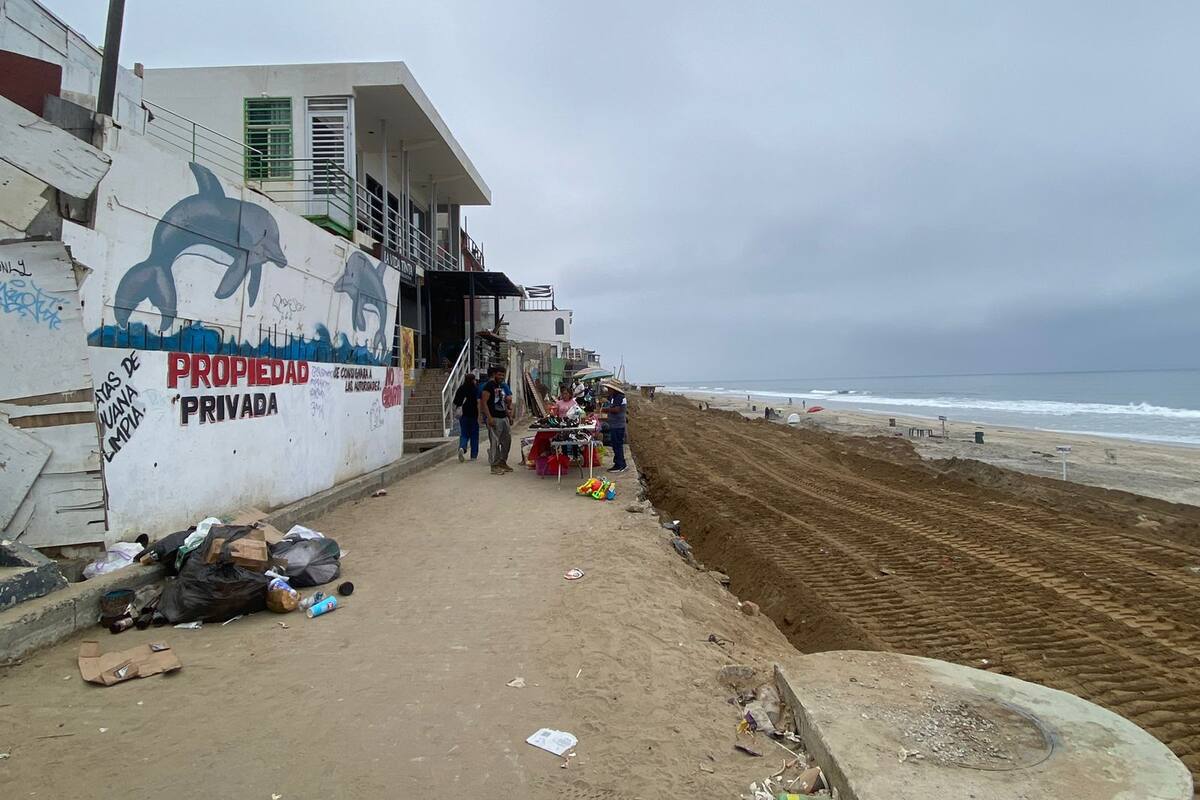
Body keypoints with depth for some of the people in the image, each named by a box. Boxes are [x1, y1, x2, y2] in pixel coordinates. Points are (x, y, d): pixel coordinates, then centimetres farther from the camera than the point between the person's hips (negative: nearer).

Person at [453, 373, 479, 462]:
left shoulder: (460, 389, 5)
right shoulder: (476, 389, -6)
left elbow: (455, 403, 7)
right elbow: (478, 402, -14)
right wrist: (479, 416, -12)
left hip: (463, 415, 3)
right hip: (473, 415, -3)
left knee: (464, 434, 10)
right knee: (474, 435, 8)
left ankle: (462, 447, -19)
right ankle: (474, 455, 13)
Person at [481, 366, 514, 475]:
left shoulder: (503, 386, 17)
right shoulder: (489, 386, -8)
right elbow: (484, 402, -13)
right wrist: (489, 417, -20)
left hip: (504, 417, 9)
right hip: (494, 418, -8)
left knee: (507, 440, 12)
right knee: (495, 442, -8)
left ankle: (503, 462, 24)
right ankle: (495, 466, -3)